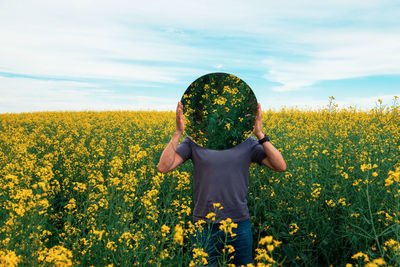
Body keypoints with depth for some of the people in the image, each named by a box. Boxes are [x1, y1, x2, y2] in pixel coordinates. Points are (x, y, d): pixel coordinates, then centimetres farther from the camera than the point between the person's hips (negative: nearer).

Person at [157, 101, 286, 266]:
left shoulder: (247, 141, 1)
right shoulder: (194, 141, -2)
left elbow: (281, 167, -7)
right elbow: (163, 167, -11)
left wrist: (260, 135, -15)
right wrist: (178, 132, -19)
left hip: (239, 223, 1)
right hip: (204, 224, -1)